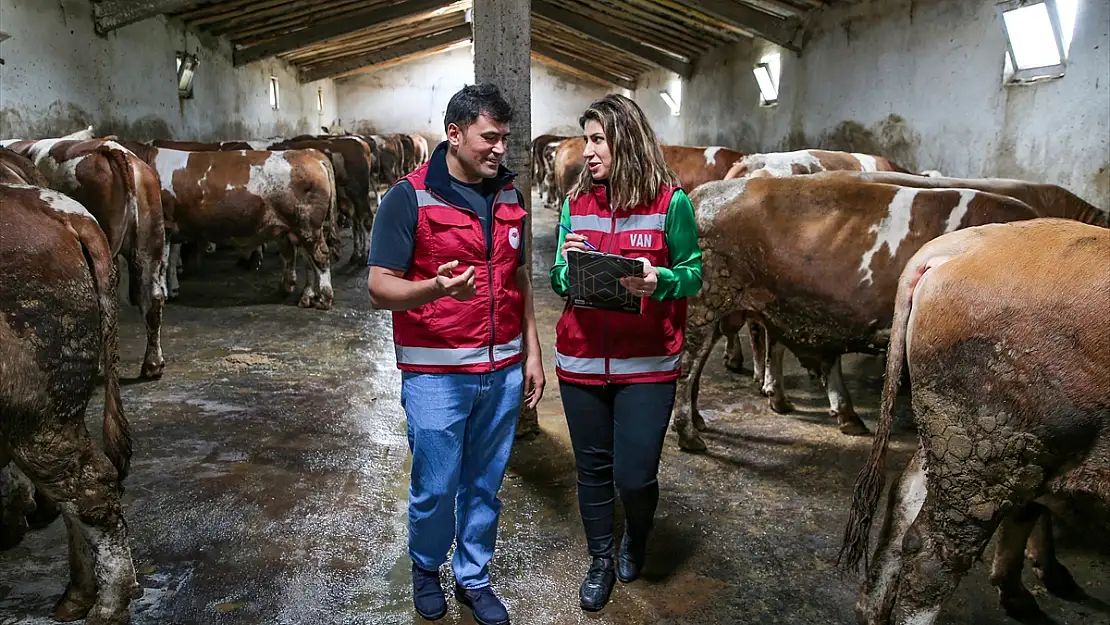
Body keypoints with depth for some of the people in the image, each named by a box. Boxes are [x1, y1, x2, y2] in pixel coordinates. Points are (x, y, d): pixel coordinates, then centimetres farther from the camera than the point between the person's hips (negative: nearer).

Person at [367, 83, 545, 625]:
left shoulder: (509, 197, 9)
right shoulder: (409, 198, -9)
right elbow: (380, 288, -12)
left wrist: (532, 354, 12)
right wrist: (435, 288, -32)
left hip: (502, 370, 5)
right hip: (435, 372, -4)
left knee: (484, 486, 14)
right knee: (435, 489, 7)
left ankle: (474, 578, 35)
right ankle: (425, 568, 35)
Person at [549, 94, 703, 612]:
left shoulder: (670, 201, -5)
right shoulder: (576, 202, 6)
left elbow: (693, 274, 0)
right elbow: (560, 282, 9)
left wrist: (658, 281, -21)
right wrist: (568, 264, -13)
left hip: (647, 365, -3)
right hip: (581, 361, 3)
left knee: (635, 475, -1)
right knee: (592, 468, 13)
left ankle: (636, 539, 35)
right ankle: (600, 560, 36)